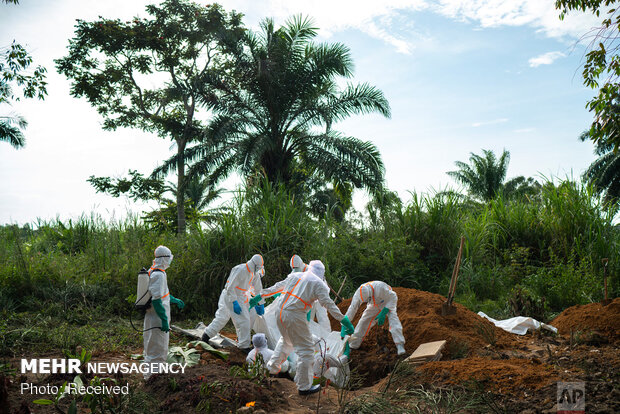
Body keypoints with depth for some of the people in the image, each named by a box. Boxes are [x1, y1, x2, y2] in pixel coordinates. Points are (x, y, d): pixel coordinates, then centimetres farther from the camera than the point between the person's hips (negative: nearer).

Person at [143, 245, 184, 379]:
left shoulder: (153, 271, 11)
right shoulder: (159, 275, -21)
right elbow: (156, 299, -26)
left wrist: (175, 301, 31)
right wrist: (164, 319, -24)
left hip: (151, 317, 11)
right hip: (157, 318, -11)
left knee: (152, 345, 21)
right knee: (159, 346, -4)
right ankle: (151, 373, 0)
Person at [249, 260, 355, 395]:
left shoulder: (294, 276, 17)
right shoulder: (319, 284, -1)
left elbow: (276, 287, 23)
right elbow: (328, 304, -8)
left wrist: (260, 296, 33)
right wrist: (344, 320, -8)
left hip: (280, 314, 7)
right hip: (295, 316, -7)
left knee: (287, 342, 31)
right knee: (306, 350, 0)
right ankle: (304, 386, 1)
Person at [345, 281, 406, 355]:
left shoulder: (380, 288, -43)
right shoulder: (359, 294, -29)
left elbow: (393, 298, -30)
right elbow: (352, 308, -23)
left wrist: (383, 313, -37)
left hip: (388, 303, -4)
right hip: (374, 305, 4)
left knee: (393, 319, -26)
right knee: (364, 321, -2)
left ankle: (400, 345, -27)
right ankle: (353, 345, 13)